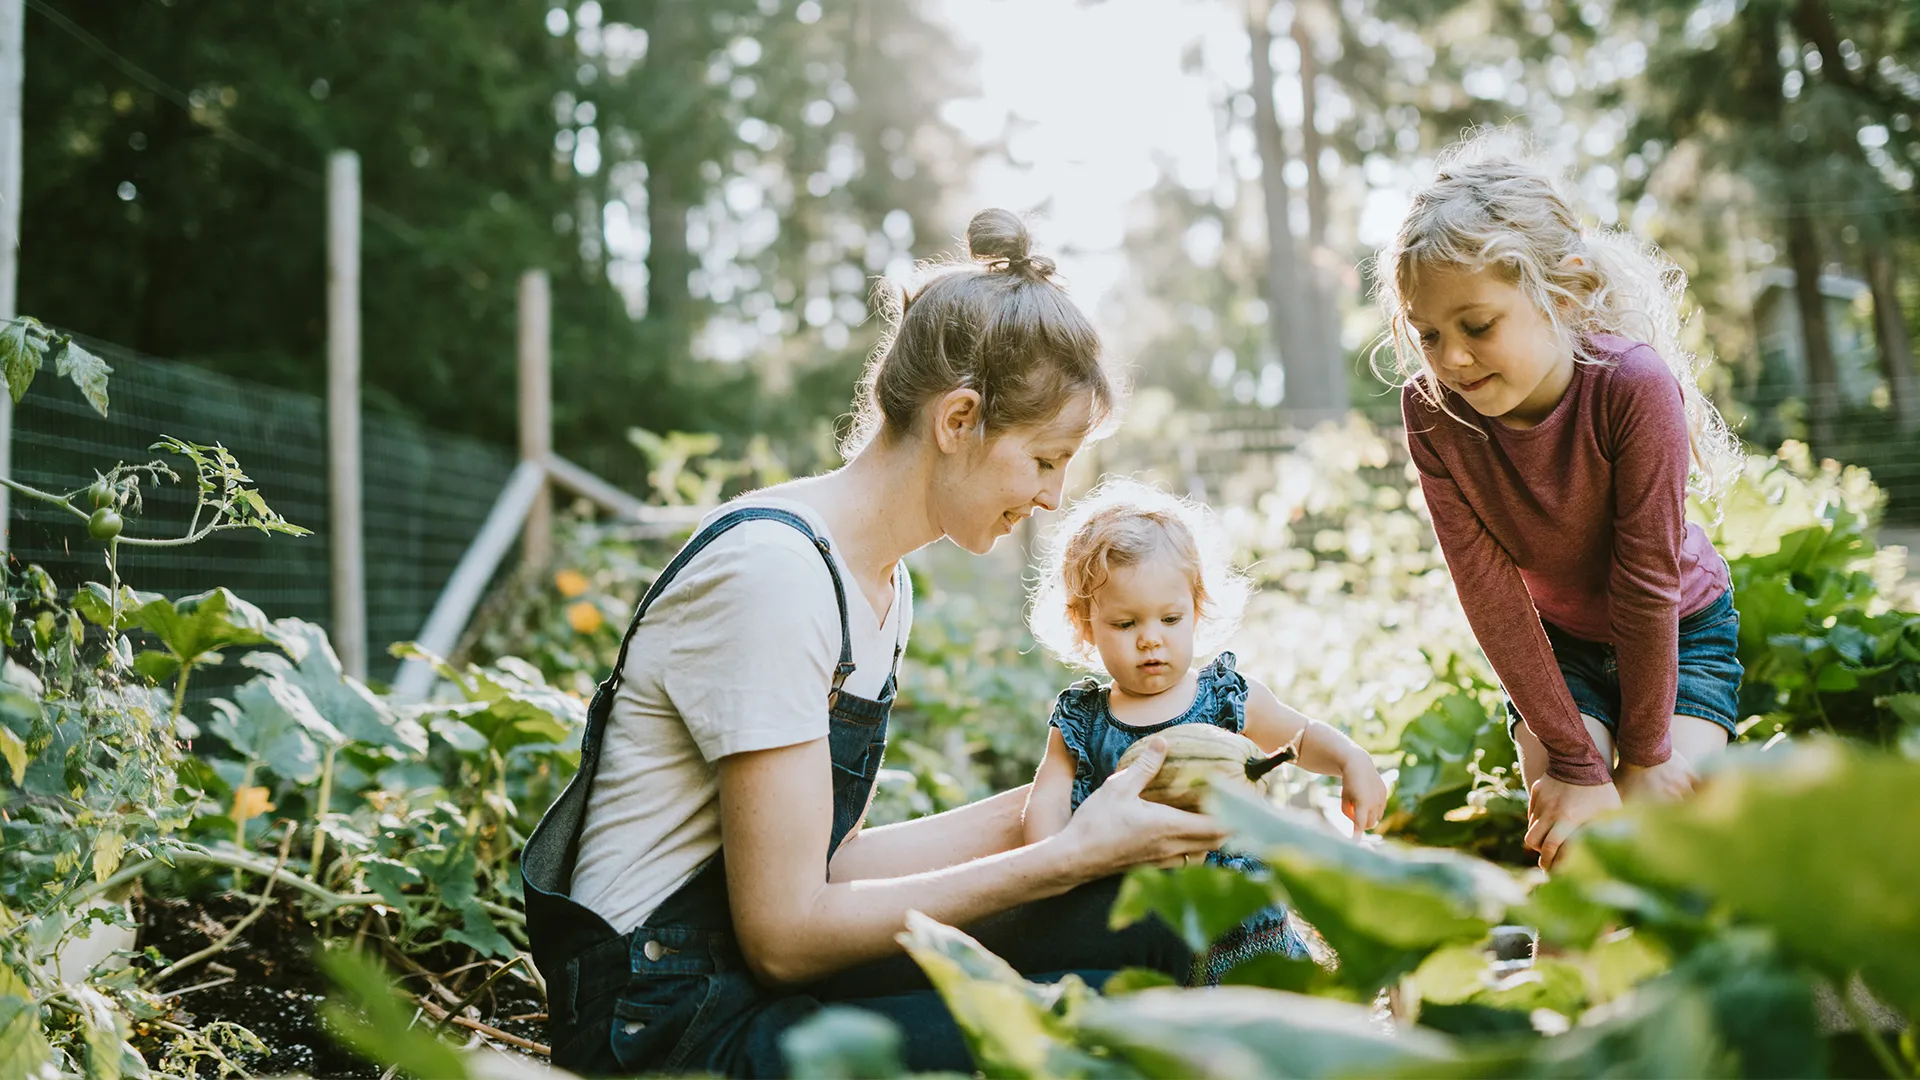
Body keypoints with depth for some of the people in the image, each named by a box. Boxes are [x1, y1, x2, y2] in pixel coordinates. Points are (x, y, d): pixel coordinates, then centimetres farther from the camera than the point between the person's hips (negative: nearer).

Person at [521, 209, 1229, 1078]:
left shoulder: (884, 583, 9)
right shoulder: (773, 568, -21)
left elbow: (825, 860, 7)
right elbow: (783, 933, -21)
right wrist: (1068, 854, -18)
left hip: (762, 970, 9)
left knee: (1138, 917, -6)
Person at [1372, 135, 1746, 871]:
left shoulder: (1633, 384, -35)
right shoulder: (1430, 410, -26)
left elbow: (1647, 581, -27)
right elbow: (1488, 590, -23)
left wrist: (1644, 750, -17)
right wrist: (1574, 760, -21)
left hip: (1681, 632, -2)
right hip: (1553, 644, 2)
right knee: (1569, 844, -12)